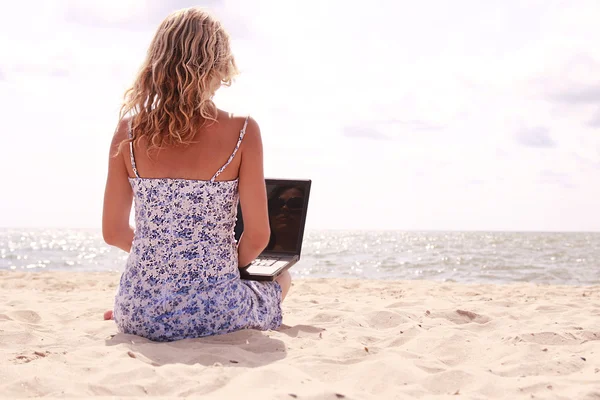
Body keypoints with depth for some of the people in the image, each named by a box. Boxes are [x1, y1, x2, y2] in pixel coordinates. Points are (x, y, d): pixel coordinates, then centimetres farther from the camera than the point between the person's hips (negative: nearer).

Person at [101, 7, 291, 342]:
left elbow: (114, 232, 2)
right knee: (281, 277, 32)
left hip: (141, 315, 5)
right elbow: (258, 237, -11)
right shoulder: (241, 132, -12)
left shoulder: (130, 130, -3)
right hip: (213, 313, -5)